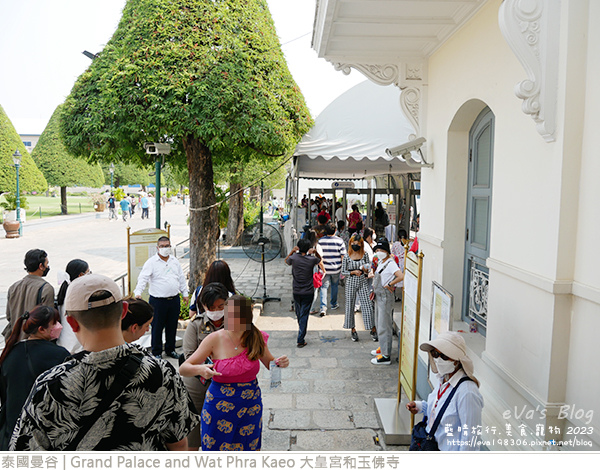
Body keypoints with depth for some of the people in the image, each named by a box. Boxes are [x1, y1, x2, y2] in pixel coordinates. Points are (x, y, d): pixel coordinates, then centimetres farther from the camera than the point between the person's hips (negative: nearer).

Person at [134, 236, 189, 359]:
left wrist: (185, 293, 19)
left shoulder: (175, 261, 11)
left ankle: (170, 349, 29)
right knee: (157, 327, 3)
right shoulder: (151, 262, -5)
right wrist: (138, 292, -27)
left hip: (174, 299, 5)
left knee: (172, 326, 13)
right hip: (158, 301, -4)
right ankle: (157, 352, 17)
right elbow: (143, 278, -14)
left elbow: (181, 278, 19)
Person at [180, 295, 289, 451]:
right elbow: (183, 368, -13)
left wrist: (280, 362, -13)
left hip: (250, 406, 2)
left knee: (247, 446, 15)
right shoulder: (215, 339, -14)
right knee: (216, 447, 8)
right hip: (219, 406, -2)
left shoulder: (256, 338, -7)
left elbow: (270, 363, 9)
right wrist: (200, 369, -35)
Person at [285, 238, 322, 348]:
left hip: (296, 291, 2)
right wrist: (315, 252, -7)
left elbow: (286, 261, 14)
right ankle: (300, 340, -1)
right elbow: (319, 259, 12)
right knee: (304, 315, 2)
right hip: (308, 292, -2)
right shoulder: (312, 259, -12)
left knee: (298, 313, 23)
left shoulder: (293, 258, -11)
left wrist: (292, 251, 1)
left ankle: (301, 329, 46)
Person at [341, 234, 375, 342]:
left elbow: (368, 270, 8)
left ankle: (373, 329, 7)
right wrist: (353, 272, -14)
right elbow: (343, 272, 1)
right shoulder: (347, 256, -3)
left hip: (363, 282, 1)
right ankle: (352, 329, 21)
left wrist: (366, 270, -15)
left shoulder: (364, 255, 2)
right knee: (350, 306, 6)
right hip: (351, 283, 0)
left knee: (368, 305, -4)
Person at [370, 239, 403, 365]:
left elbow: (401, 276, -33)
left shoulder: (390, 263, -18)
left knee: (384, 326, -5)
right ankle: (383, 347, 35)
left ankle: (386, 356, 2)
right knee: (379, 324, 20)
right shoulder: (380, 262, 11)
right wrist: (374, 291, 15)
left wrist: (389, 285, -23)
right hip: (379, 296, 10)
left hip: (386, 297, -10)